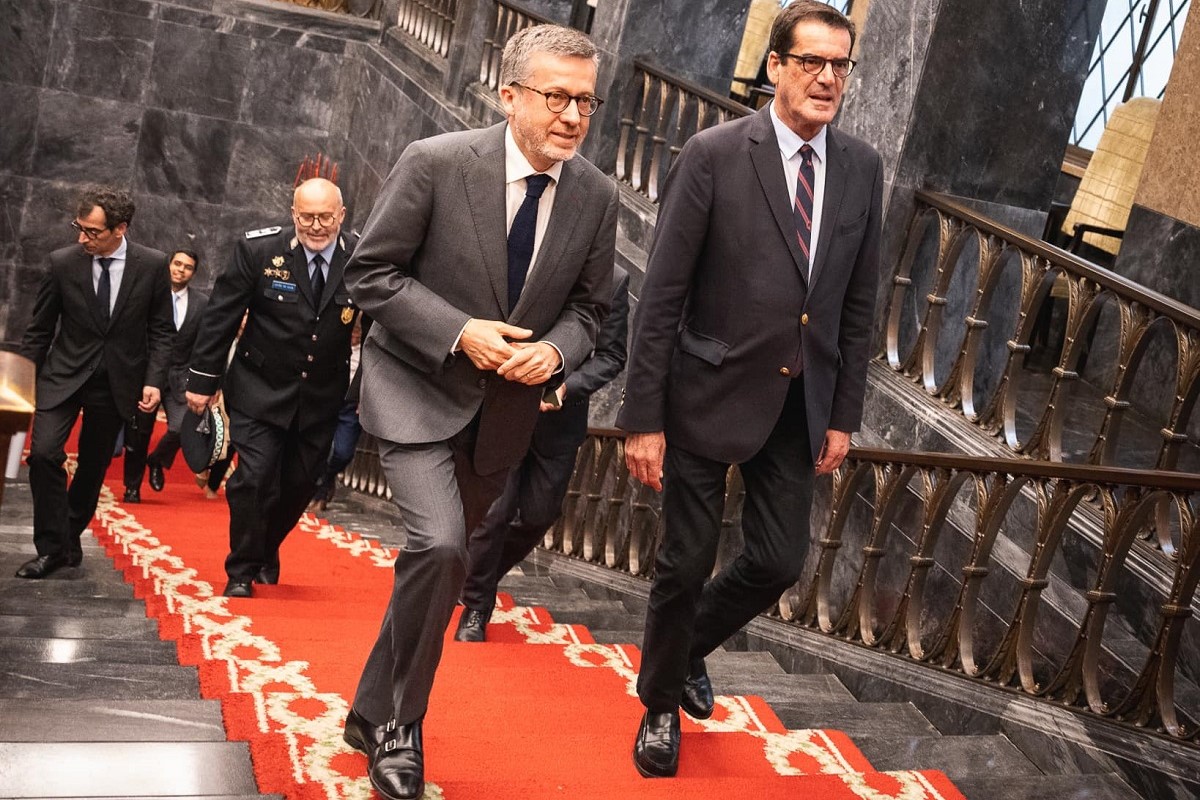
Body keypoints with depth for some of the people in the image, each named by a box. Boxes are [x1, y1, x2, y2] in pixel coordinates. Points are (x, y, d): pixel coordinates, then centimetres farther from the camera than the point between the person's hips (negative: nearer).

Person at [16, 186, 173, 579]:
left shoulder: (152, 265, -8)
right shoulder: (63, 262, -8)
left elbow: (161, 330, 1)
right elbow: (39, 329, 1)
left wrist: (154, 380, -9)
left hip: (118, 382, 1)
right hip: (64, 376, 0)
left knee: (93, 466, 9)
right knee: (44, 453, -17)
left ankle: (70, 538, 29)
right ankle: (52, 547, -6)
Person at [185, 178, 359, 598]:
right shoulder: (259, 249, -12)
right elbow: (221, 316, -7)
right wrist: (202, 379, -7)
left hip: (321, 400, 2)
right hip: (260, 391, -2)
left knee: (298, 486, 10)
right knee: (254, 478, -10)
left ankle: (266, 554, 38)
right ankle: (242, 571, 11)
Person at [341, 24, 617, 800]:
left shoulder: (596, 197, -6)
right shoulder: (435, 163, -17)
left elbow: (588, 307, 5)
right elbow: (372, 272, -12)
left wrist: (553, 351, -17)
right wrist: (459, 333, -23)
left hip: (505, 407, 5)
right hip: (418, 388, -4)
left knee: (443, 563, 14)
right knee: (439, 546, -23)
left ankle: (374, 716, 35)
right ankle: (402, 723, 0)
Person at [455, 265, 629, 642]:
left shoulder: (614, 279, -8)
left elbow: (611, 355, -3)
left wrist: (565, 387, -17)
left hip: (560, 416, 2)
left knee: (539, 514, 10)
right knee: (493, 512, -1)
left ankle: (483, 575, 39)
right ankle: (476, 606, 21)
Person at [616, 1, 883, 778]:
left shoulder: (862, 167, 1)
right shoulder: (715, 155, -13)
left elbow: (859, 302, 7)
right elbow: (662, 295, -12)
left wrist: (845, 414, 6)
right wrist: (643, 417, -13)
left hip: (800, 402, 4)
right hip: (710, 392, -4)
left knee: (779, 562, 8)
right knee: (687, 562, 6)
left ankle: (688, 646, 39)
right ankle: (661, 704, 32)